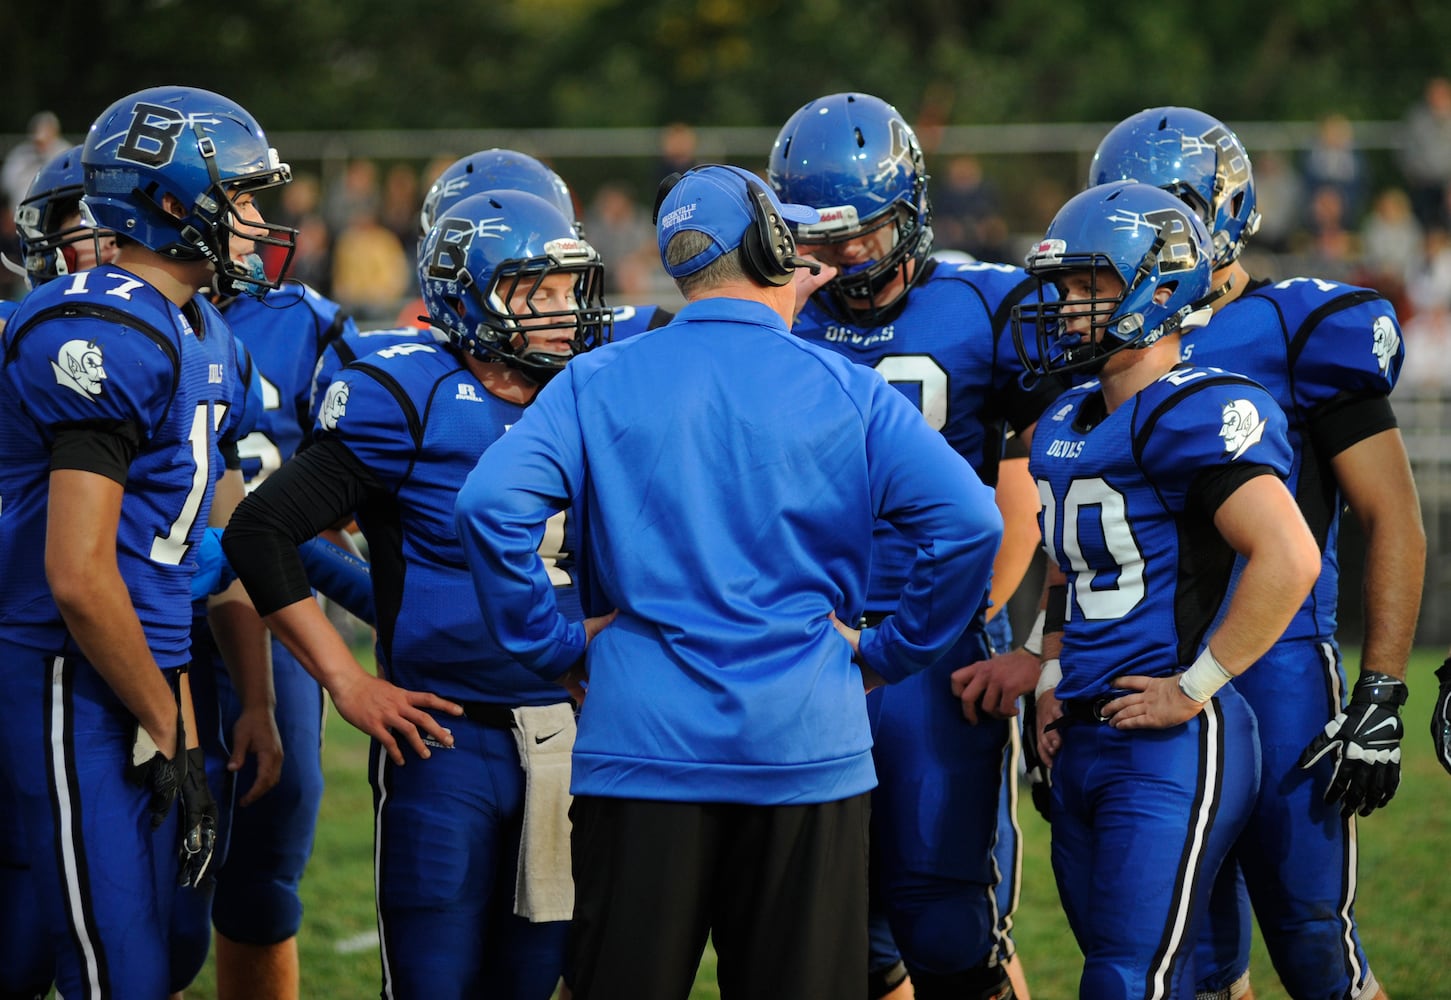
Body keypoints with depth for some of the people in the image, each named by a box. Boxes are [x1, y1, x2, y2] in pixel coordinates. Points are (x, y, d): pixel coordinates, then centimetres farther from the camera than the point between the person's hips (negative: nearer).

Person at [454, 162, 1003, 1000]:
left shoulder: (599, 383, 1)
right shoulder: (849, 395, 0)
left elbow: (494, 505, -11)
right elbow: (968, 523, -8)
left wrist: (554, 647, 0)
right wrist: (889, 653, 4)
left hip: (645, 738, 0)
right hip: (805, 744, 0)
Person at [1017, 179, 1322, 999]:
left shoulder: (1199, 416, -15)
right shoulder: (1072, 422, 14)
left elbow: (1289, 560, -25)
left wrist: (1194, 689, -20)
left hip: (1171, 748, -9)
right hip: (1083, 746, 9)